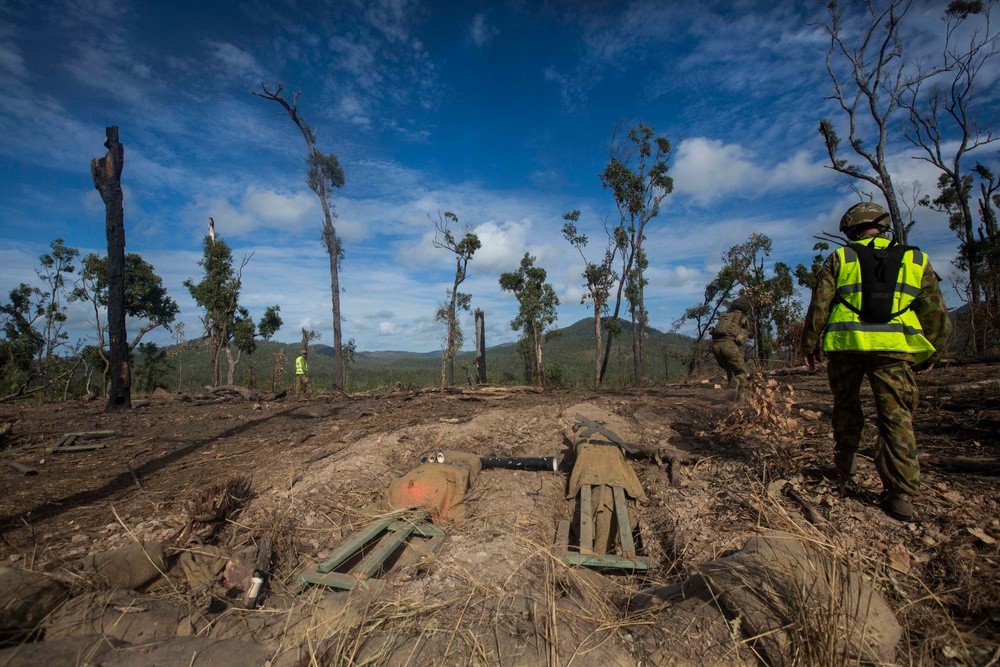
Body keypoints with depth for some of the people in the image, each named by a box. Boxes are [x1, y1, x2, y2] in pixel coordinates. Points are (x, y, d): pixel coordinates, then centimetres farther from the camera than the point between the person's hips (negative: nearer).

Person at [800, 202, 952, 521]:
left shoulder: (839, 259, 7)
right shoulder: (916, 260, 14)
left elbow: (818, 307, 0)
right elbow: (937, 315, 14)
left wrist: (809, 345, 7)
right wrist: (930, 354, 23)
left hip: (845, 344, -1)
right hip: (895, 348, 1)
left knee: (846, 403, 21)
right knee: (897, 417, 2)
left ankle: (845, 456, 32)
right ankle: (901, 494, -1)